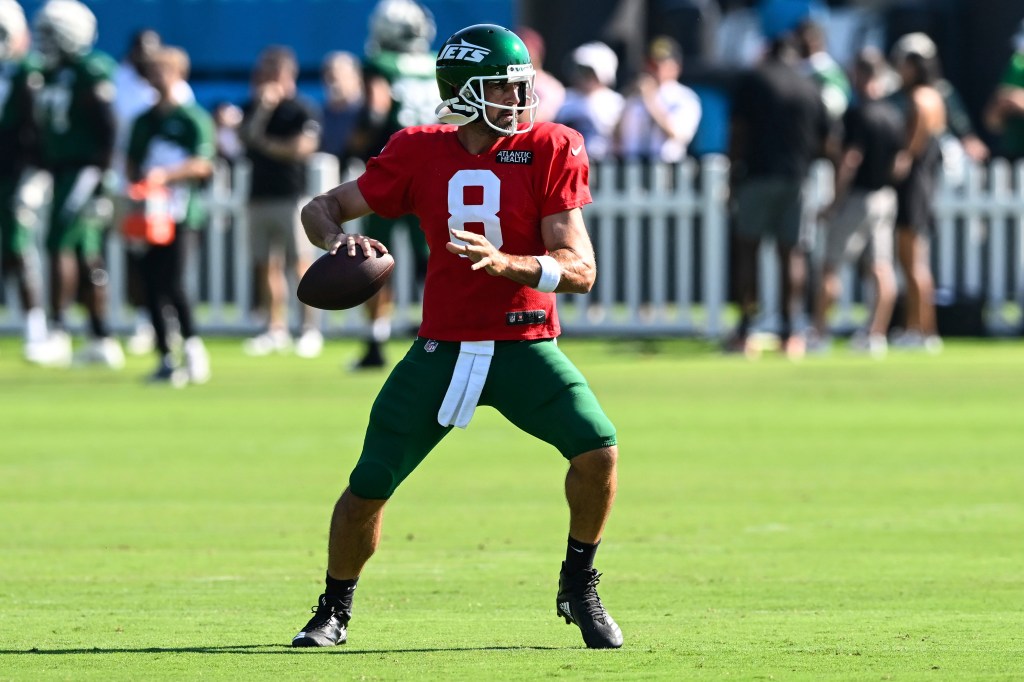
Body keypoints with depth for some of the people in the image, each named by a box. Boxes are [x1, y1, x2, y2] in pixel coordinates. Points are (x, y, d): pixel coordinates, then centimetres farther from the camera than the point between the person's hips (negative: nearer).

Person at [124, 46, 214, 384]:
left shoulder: (193, 118, -1)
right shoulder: (144, 121, 17)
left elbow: (203, 164, -9)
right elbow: (131, 162, 20)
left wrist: (167, 175, -20)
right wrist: (137, 181, -1)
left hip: (178, 210, -6)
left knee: (172, 283, -13)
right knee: (151, 286, 3)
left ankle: (191, 342, 7)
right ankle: (165, 357, 9)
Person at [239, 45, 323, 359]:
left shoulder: (303, 109, -2)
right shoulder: (254, 107, 13)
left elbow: (305, 146, -13)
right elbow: (248, 136, -2)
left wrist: (268, 145, -4)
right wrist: (264, 107, -14)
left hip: (293, 195, -5)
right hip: (260, 194, 5)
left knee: (301, 262, -8)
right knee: (268, 264, 4)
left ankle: (311, 329, -6)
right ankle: (277, 330, 9)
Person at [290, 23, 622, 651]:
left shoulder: (550, 151, -6)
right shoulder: (421, 153, -1)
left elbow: (579, 271, -12)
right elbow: (322, 208, 9)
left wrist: (502, 262, -29)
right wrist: (340, 241, -15)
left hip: (525, 346, -1)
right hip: (443, 350, 1)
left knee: (597, 448, -23)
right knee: (368, 489, -4)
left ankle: (579, 587, 1)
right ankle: (334, 611, 22)